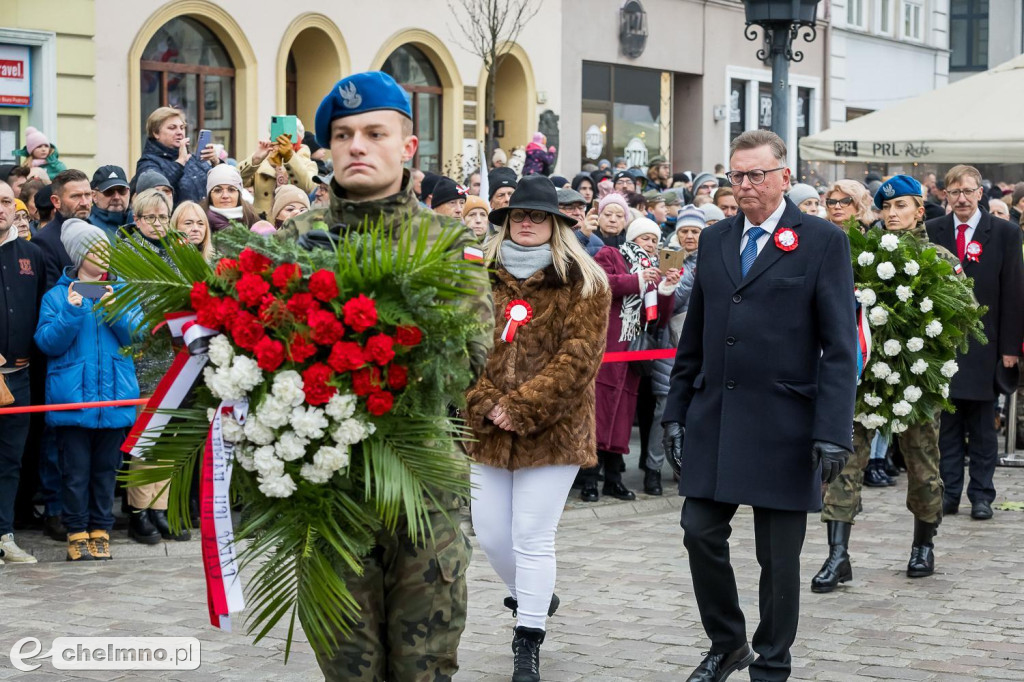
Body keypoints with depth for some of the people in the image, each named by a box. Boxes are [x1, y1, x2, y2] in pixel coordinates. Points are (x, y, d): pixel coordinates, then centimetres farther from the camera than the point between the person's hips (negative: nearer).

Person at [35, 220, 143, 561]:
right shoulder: (57, 295, 4)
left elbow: (136, 335, 1)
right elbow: (48, 342, -4)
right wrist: (71, 311, -16)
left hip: (114, 396, 2)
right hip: (72, 398, -2)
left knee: (106, 468, 7)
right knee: (75, 469, 0)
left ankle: (100, 530, 16)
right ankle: (77, 532, 9)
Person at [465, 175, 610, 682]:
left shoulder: (583, 283, -2)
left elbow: (578, 358, -11)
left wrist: (521, 408, -16)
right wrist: (485, 405, -12)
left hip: (552, 431, -4)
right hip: (487, 430, 4)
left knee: (533, 539, -3)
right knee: (491, 535, 9)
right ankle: (534, 599, 37)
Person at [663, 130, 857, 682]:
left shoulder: (823, 242, -4)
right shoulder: (714, 241, 11)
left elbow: (840, 346, -8)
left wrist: (833, 431, -15)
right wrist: (677, 411, 10)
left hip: (783, 425, -4)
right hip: (713, 421, 4)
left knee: (778, 556, 4)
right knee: (701, 534, 5)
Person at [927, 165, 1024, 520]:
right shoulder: (931, 232, 5)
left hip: (983, 344, -1)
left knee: (982, 427, 4)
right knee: (947, 422, 6)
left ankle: (981, 495, 10)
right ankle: (949, 492, 12)